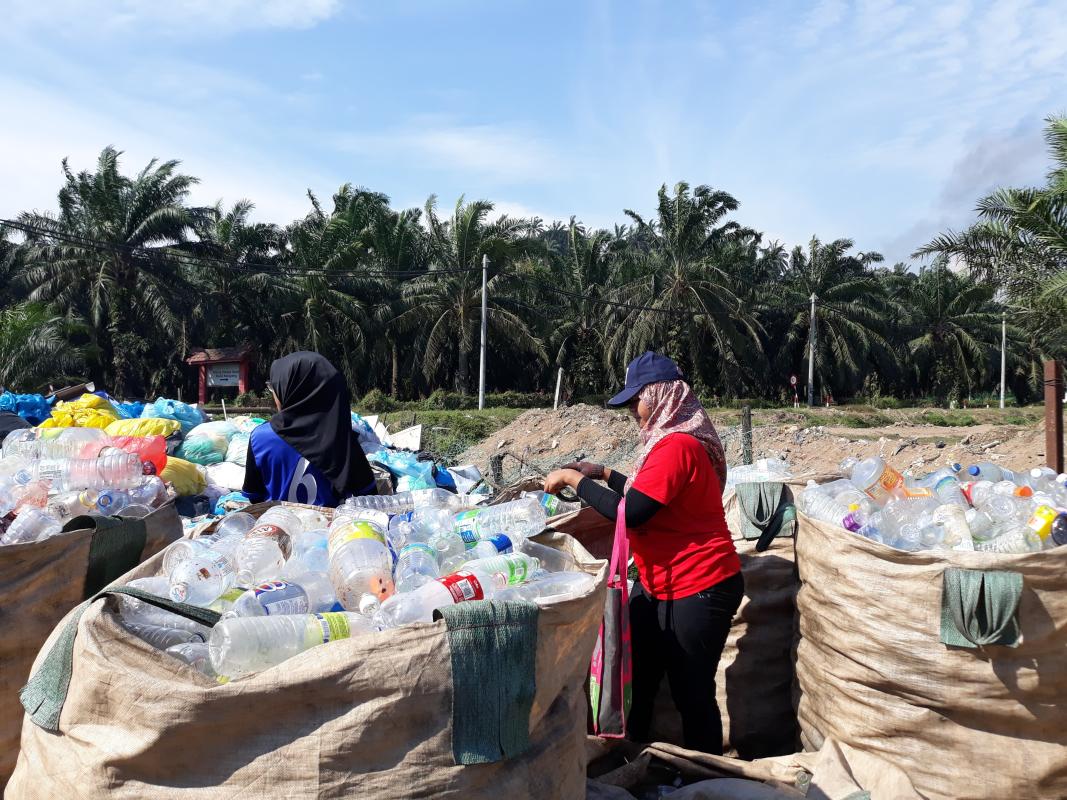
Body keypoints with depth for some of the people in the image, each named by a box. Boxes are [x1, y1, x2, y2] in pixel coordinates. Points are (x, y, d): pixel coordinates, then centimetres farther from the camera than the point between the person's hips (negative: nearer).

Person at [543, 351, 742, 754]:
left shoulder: (677, 445, -22)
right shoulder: (671, 441, 11)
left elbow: (631, 512, -27)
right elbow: (649, 496, 24)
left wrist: (575, 480, -16)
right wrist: (604, 474, 16)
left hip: (698, 589, -10)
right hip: (660, 585, 10)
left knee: (692, 694, 2)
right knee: (635, 680, 15)